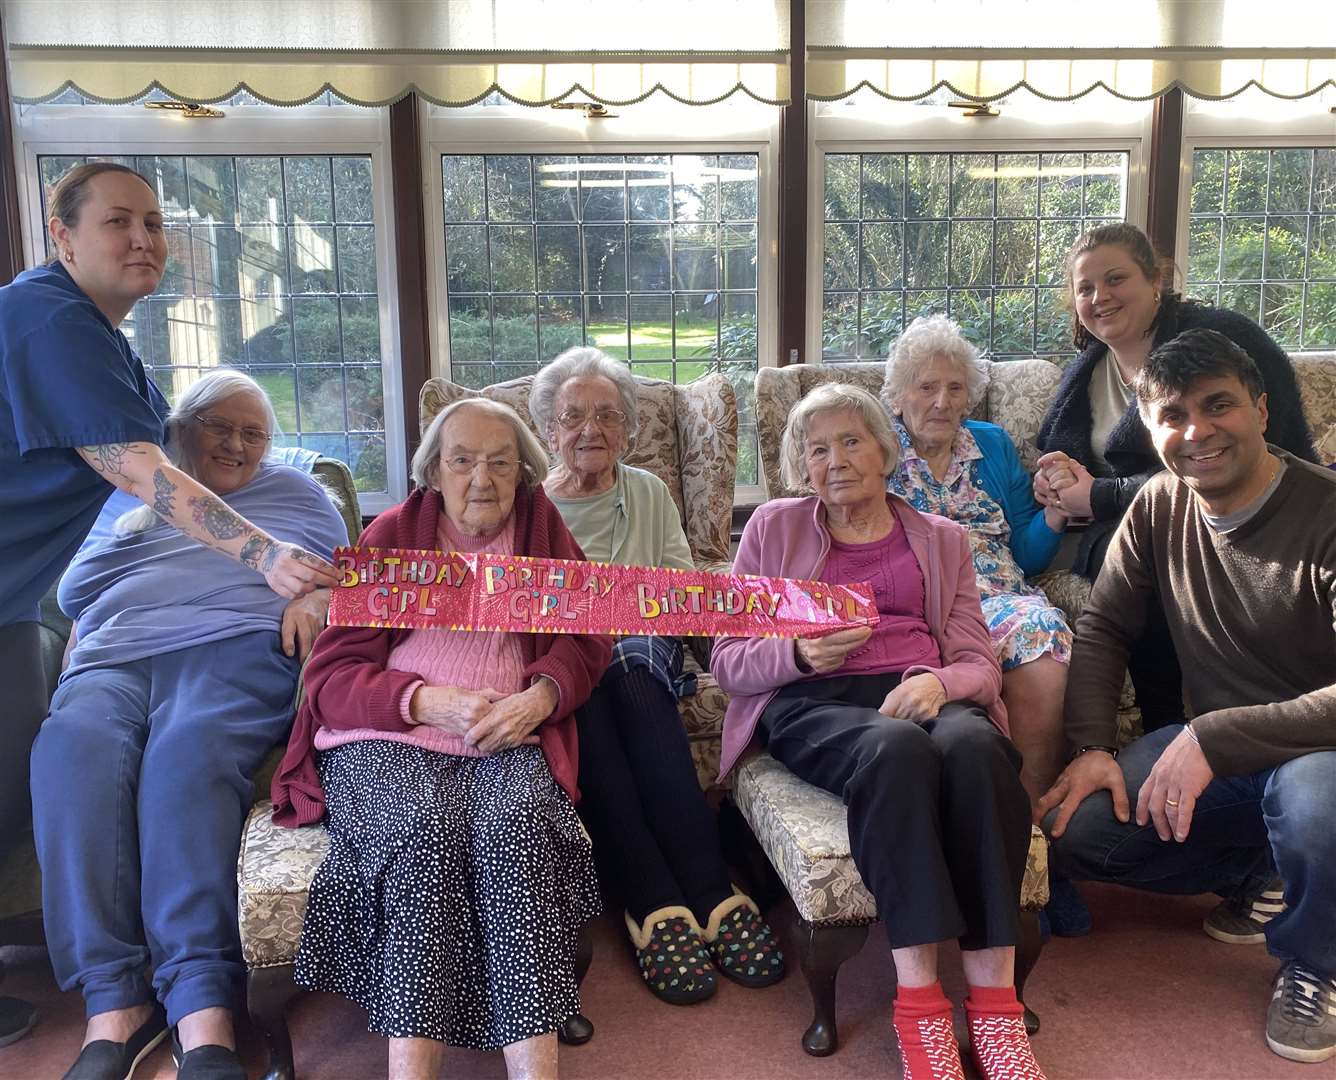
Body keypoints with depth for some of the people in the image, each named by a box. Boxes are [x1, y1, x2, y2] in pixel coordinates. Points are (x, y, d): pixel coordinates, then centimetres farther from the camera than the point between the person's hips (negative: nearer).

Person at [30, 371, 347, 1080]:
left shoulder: (293, 491, 30)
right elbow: (74, 596, 30)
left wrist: (314, 599, -3)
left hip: (234, 648, -2)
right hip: (112, 660, 3)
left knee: (187, 754, -38)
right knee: (73, 743, -35)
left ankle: (202, 1016, -48)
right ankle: (113, 1005, -40)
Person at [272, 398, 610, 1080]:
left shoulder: (540, 525, 15)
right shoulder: (391, 536, 10)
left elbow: (585, 639, 10)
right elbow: (332, 677, 4)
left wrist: (541, 696, -13)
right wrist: (429, 702, -15)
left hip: (507, 744, 1)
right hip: (384, 741, -1)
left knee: (519, 823, -32)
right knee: (429, 831, -33)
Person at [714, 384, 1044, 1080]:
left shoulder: (941, 539, 22)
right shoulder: (773, 528, 18)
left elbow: (979, 664, 12)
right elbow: (729, 662, 11)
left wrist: (936, 681, -13)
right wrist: (798, 654, -11)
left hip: (922, 697, 2)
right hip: (813, 703, -2)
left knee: (975, 746, -35)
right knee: (896, 747, -37)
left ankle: (994, 995, -32)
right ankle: (918, 997, -35)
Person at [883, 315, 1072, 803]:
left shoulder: (994, 446, 21)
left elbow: (1026, 555, 18)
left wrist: (1054, 517, -2)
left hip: (1002, 597, 4)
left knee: (1044, 631, -31)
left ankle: (1032, 811, -19)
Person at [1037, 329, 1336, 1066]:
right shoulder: (1159, 507, -2)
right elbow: (1102, 630, 3)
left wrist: (1212, 737, -33)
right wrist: (1092, 747, -10)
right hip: (1209, 751, 5)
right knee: (1072, 832, -15)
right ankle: (1255, 868, 15)